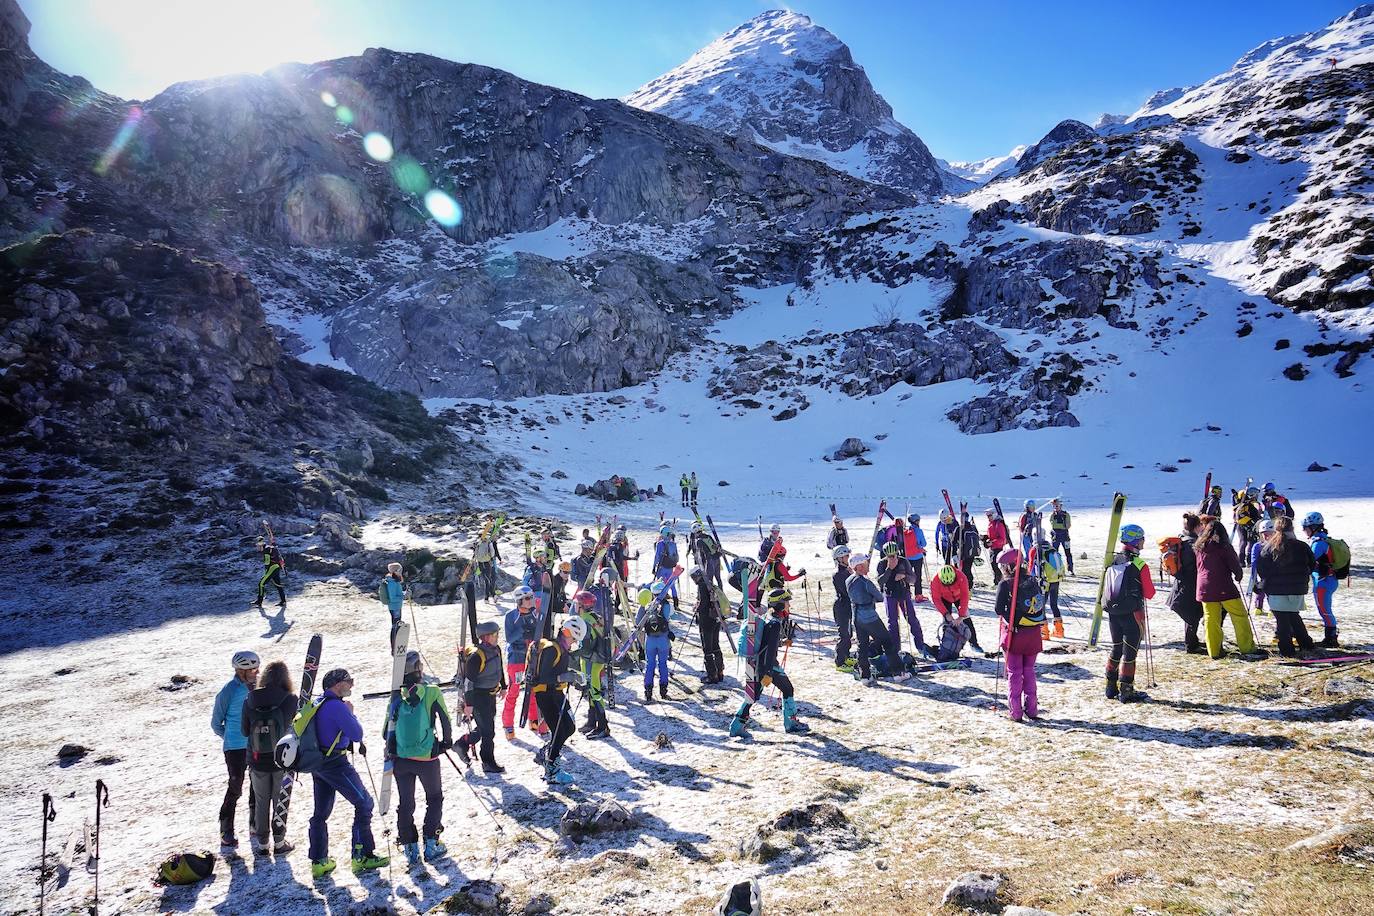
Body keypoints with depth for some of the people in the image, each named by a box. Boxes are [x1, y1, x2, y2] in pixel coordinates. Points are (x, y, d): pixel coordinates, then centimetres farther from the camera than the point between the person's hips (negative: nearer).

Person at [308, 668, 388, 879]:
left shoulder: (318, 703, 11)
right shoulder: (337, 706, -19)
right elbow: (357, 733, -16)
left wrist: (354, 743, 13)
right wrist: (351, 712, -1)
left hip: (318, 764, 10)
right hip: (336, 764, -9)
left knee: (321, 812, 15)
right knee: (364, 803, -2)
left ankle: (318, 862, 21)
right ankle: (362, 856, 0)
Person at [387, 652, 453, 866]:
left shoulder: (396, 697, 1)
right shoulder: (431, 692, -11)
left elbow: (387, 732, 5)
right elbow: (445, 722, -10)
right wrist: (446, 742, 8)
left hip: (400, 759, 3)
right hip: (427, 758, -3)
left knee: (405, 804, 16)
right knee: (434, 799, 18)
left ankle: (410, 850, 19)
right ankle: (431, 845, 15)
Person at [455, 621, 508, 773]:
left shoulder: (496, 649, 1)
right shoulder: (476, 656, -25)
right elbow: (468, 681, -21)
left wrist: (504, 686, 25)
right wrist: (469, 704, -20)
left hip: (491, 695, 9)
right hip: (478, 696, -8)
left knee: (485, 727, 19)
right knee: (488, 731, -1)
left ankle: (463, 744, 39)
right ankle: (488, 763, 13)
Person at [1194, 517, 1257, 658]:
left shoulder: (1199, 547, 9)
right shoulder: (1223, 546, -5)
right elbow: (1235, 565, -3)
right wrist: (1238, 576, 16)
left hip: (1204, 588, 4)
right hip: (1223, 588, -4)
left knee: (1210, 619, 7)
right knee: (1240, 617, 8)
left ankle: (1214, 651, 9)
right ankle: (1247, 647, 11)